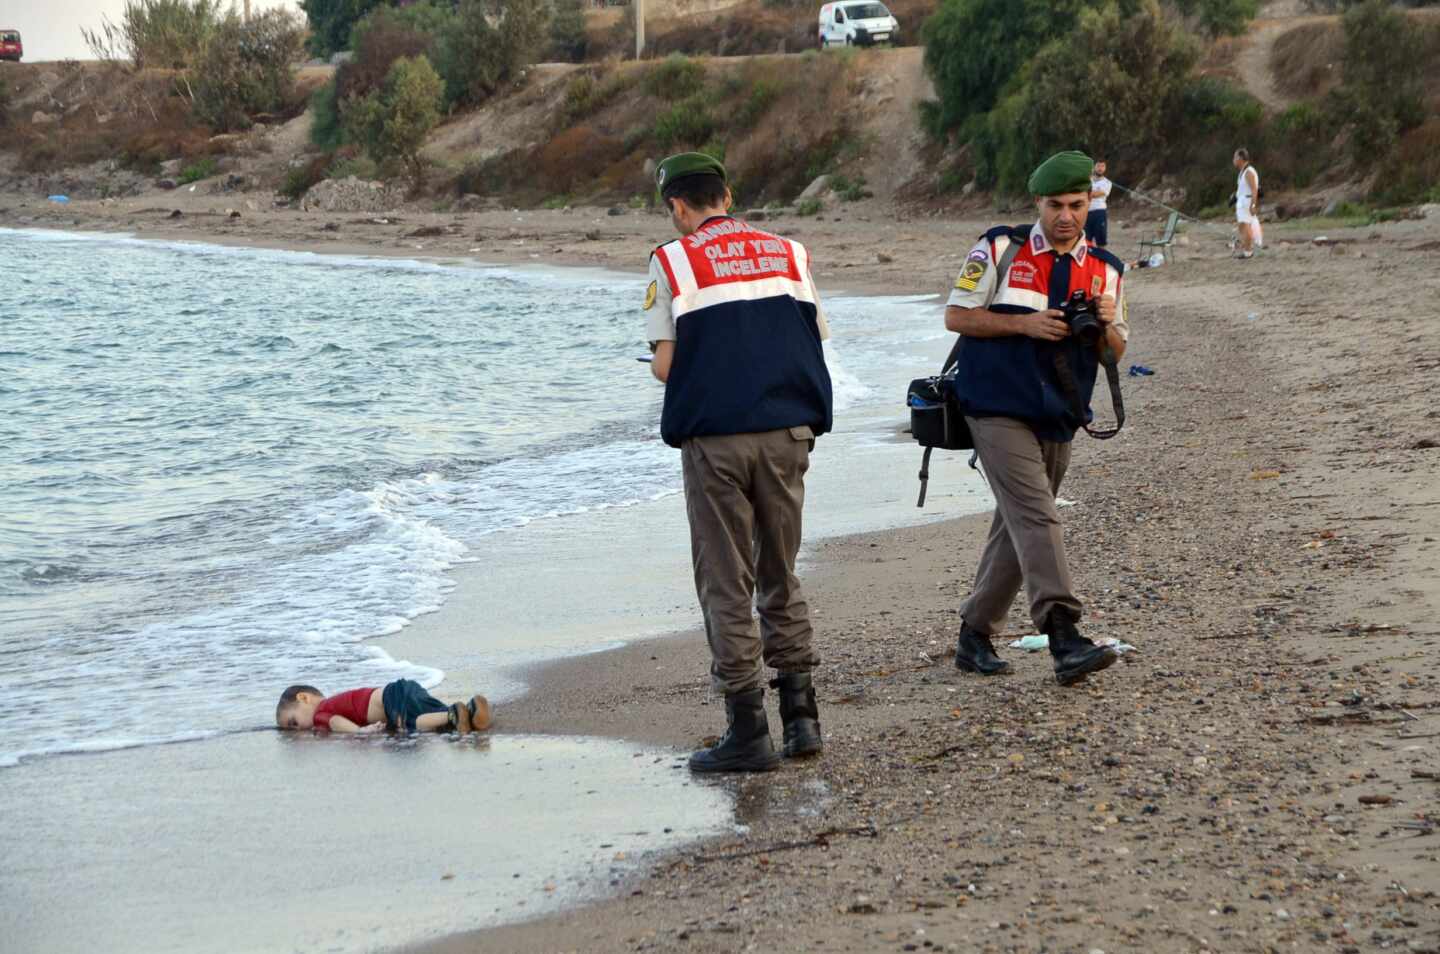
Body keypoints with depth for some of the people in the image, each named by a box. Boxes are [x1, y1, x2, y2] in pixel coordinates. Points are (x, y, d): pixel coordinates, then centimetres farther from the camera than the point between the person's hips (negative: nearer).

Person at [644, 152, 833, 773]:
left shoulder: (672, 262, -1)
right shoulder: (788, 253, 10)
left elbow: (666, 365, -5)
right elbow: (814, 343, 8)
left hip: (715, 437, -4)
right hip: (788, 431, 4)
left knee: (727, 588, 3)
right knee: (780, 579, 16)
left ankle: (747, 731, 3)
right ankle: (800, 715, 13)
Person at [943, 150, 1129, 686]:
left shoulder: (1104, 270, 11)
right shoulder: (1000, 250, -1)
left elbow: (1116, 353, 12)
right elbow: (956, 316, -3)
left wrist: (1107, 325, -11)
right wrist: (1025, 324, -14)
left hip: (1058, 419, 6)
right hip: (999, 410, -5)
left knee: (1016, 530, 11)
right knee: (1036, 516, -19)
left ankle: (975, 637, 24)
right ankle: (1064, 640, -29)